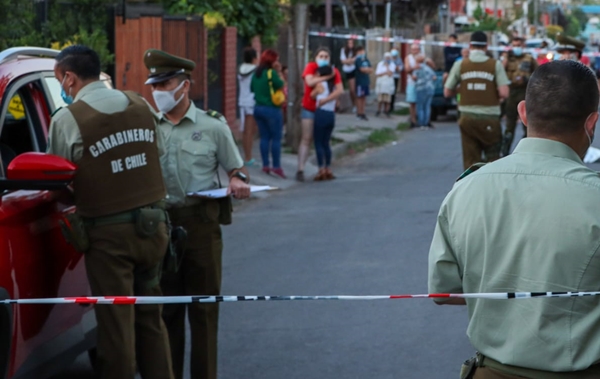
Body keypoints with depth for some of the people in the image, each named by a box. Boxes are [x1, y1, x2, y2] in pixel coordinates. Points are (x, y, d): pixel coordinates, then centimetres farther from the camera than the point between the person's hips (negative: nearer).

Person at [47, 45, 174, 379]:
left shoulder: (68, 119, -12)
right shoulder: (141, 106, 4)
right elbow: (156, 157, 9)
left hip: (108, 233, -5)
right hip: (153, 226, 5)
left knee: (116, 324, 4)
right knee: (150, 318, 17)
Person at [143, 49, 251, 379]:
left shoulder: (212, 126, 2)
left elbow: (235, 167, 9)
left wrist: (237, 181, -12)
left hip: (201, 222, -2)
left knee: (203, 305, 2)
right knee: (166, 304, 9)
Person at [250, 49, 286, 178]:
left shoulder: (256, 73, 8)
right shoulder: (272, 73, -15)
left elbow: (252, 88, 16)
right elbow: (281, 86, -11)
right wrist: (279, 73, -5)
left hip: (259, 108, 7)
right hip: (272, 109, -7)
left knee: (264, 137, 11)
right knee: (276, 138, -2)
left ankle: (265, 165, 13)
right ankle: (277, 166, -3)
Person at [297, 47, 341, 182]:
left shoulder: (334, 71, -3)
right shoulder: (311, 67, -7)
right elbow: (310, 82, -25)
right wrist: (327, 77, -23)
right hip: (309, 109, -2)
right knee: (306, 139, -4)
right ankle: (300, 169, -5)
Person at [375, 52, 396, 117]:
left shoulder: (392, 65, 2)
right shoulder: (380, 64, 7)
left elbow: (390, 74, -12)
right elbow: (377, 74, -1)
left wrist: (387, 66, -6)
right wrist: (385, 73, -11)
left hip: (389, 84, -1)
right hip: (380, 83, 1)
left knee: (387, 99, -2)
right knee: (380, 99, -2)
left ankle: (386, 110, 7)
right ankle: (378, 111, 5)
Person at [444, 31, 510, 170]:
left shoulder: (460, 65, -1)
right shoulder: (496, 65, -4)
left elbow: (447, 93, 2)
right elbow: (504, 93, -12)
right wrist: (492, 93, 9)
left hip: (467, 118, 1)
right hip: (490, 119, -1)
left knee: (470, 161, 6)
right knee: (493, 158, 10)